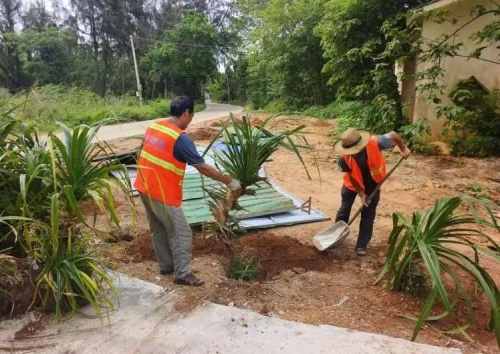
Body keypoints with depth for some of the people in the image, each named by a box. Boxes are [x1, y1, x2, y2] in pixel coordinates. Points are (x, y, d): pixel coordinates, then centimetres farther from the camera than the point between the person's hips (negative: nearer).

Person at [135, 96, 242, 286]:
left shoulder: (154, 126, 5)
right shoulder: (181, 138, -19)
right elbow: (203, 168, -19)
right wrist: (230, 182, -12)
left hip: (145, 187, 9)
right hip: (163, 193, -9)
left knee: (159, 230, 21)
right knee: (182, 234, 3)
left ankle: (166, 265, 35)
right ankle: (182, 274, 12)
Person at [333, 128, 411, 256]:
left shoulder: (375, 143, -36)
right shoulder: (344, 158, -32)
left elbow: (393, 135, -17)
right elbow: (350, 176, -18)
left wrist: (403, 149, -8)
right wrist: (361, 193, -17)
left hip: (372, 183, 0)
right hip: (353, 183, 0)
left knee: (368, 214, 5)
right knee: (344, 210, 10)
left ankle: (362, 245, 15)